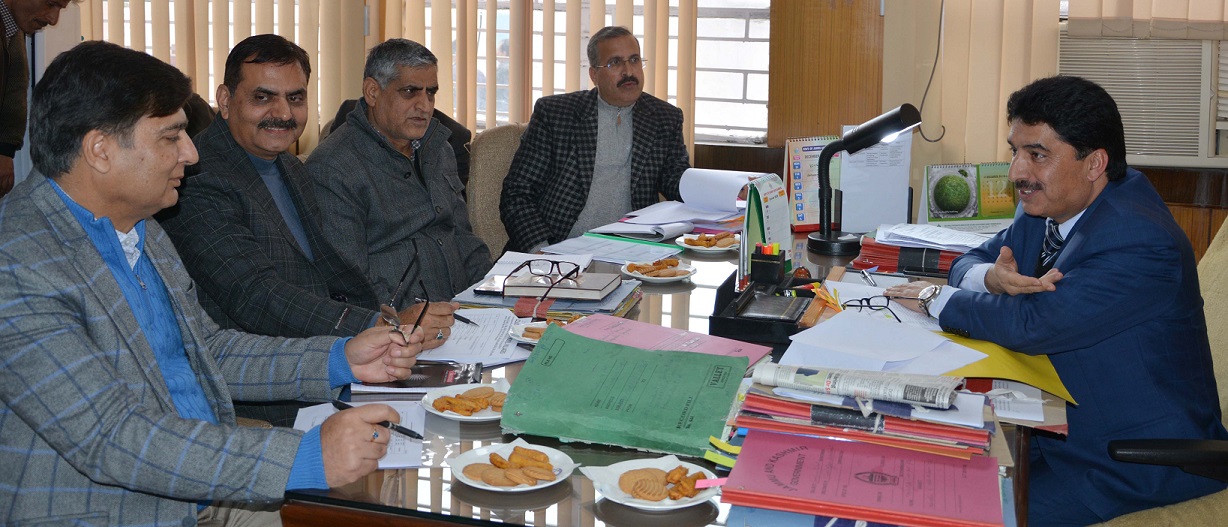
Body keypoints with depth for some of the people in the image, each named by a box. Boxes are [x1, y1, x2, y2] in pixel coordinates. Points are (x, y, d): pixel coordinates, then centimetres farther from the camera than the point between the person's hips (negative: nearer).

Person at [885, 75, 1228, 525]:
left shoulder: (1141, 245, -25)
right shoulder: (1044, 208, 3)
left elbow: (1034, 324, -31)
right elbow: (969, 262, 12)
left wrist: (934, 298, -15)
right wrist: (994, 278, -15)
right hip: (1059, 429, 8)